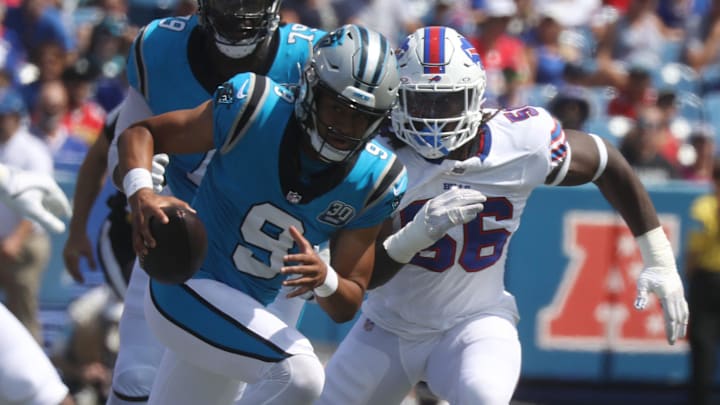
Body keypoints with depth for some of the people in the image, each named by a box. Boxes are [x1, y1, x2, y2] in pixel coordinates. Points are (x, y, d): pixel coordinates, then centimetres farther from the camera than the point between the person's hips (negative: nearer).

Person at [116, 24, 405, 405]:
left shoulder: (374, 180, -9)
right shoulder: (255, 109, -20)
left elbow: (346, 308, -4)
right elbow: (140, 133, -10)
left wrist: (325, 279, -29)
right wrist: (141, 194, -32)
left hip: (247, 312, 7)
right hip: (186, 289, -7)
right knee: (299, 373, -30)